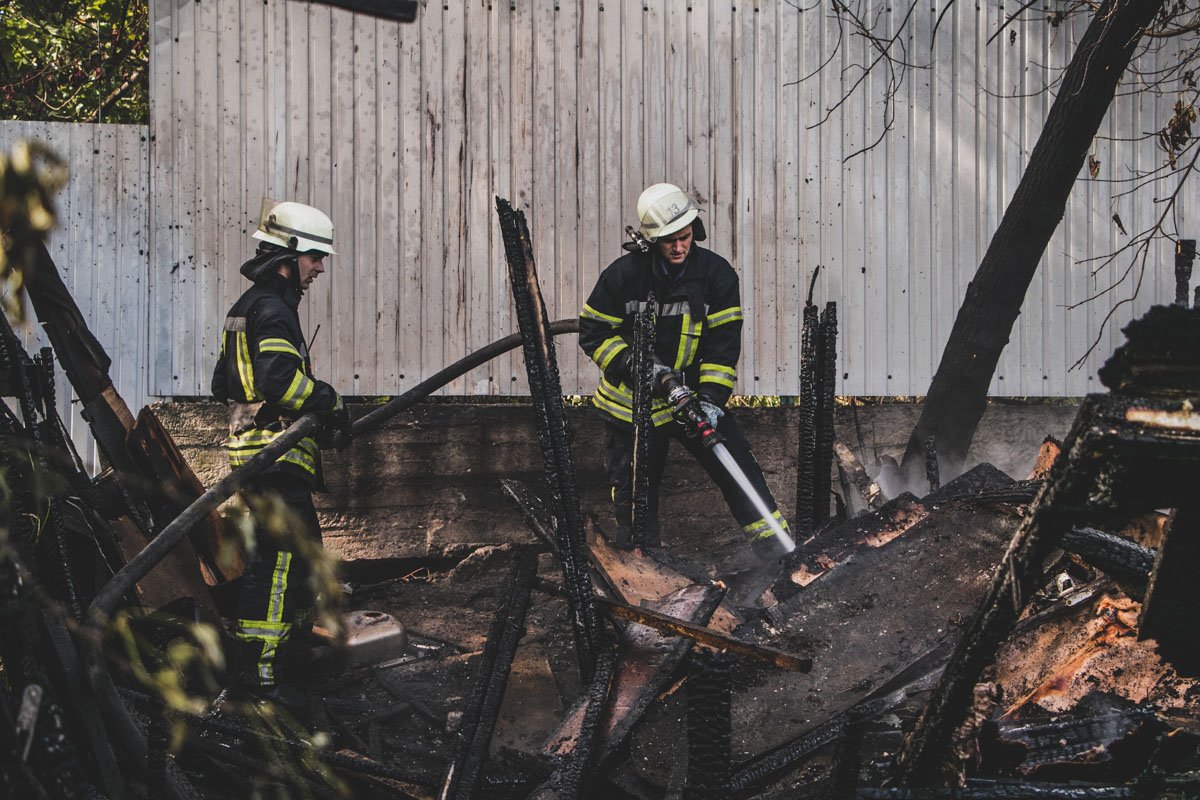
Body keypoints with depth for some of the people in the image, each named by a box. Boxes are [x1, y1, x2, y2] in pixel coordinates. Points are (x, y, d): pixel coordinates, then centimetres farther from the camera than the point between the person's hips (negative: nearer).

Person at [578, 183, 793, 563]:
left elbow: (724, 341, -8)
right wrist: (634, 364, -19)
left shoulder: (716, 273, -8)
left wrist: (713, 398, -17)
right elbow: (593, 332, -5)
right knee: (634, 494, 8)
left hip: (695, 393, 1)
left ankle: (774, 546, -1)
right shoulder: (623, 275, -11)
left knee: (738, 468, -7)